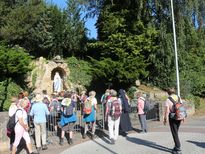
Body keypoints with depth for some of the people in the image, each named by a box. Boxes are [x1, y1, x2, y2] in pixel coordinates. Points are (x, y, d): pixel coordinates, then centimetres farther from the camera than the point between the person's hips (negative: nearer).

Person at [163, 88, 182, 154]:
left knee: (174, 133, 3)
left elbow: (166, 111, -14)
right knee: (176, 132, 20)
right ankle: (177, 146, 28)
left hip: (172, 117, -6)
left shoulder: (168, 100, -13)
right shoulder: (179, 98, 2)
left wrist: (165, 119, -4)